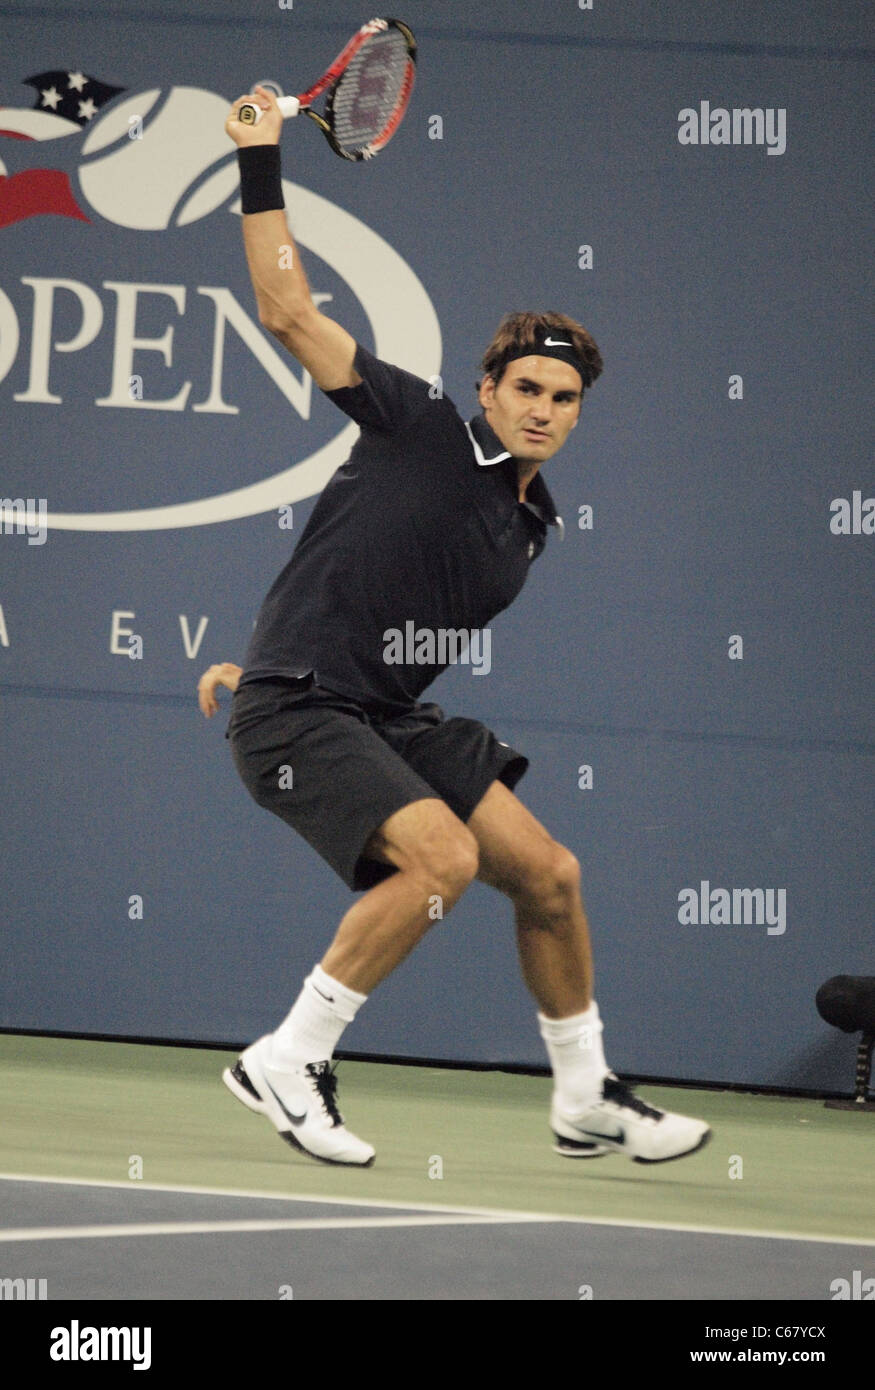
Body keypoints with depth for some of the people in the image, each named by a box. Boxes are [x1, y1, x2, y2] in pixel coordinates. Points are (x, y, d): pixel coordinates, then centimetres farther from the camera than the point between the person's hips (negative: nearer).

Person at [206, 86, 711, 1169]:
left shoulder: (531, 530, 13)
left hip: (392, 718, 8)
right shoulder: (421, 425, -5)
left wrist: (262, 664, 17)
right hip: (294, 714, -8)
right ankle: (287, 1060, -16)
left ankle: (585, 1100, 20)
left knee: (548, 872, 4)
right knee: (444, 855, -27)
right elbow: (288, 313, -9)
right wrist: (260, 165, -10)